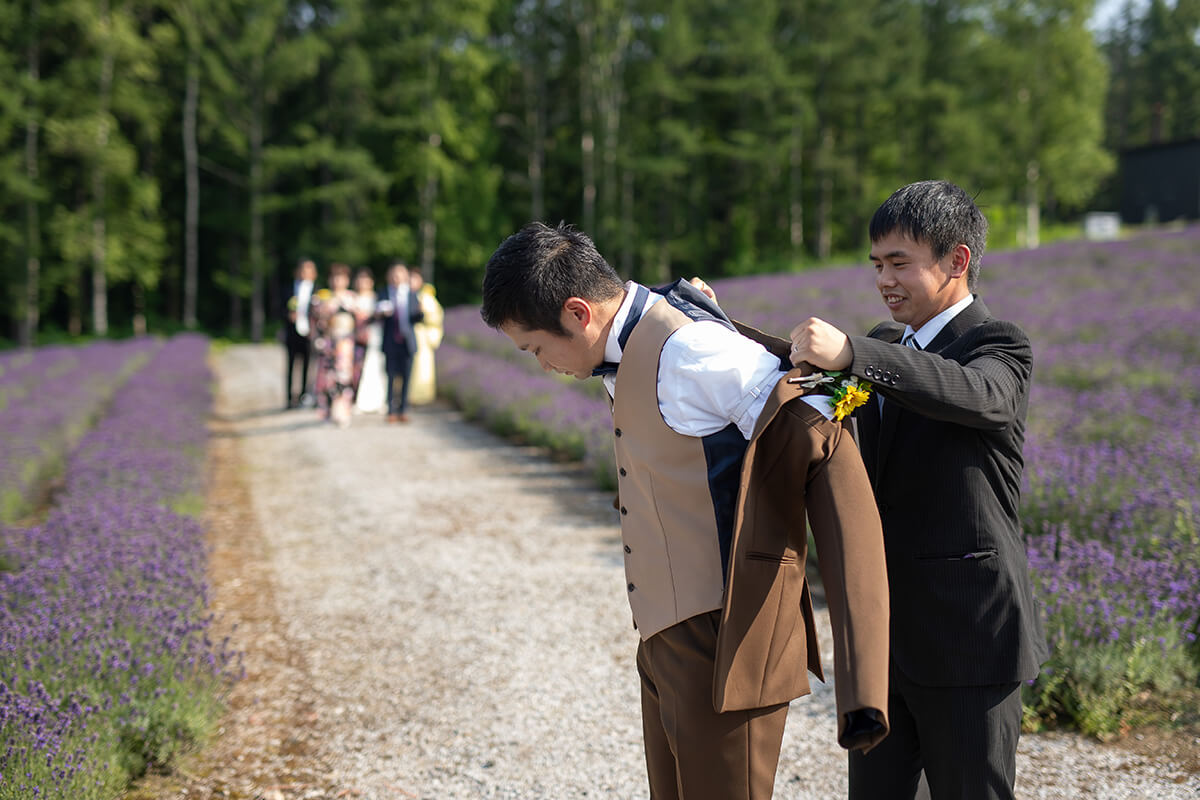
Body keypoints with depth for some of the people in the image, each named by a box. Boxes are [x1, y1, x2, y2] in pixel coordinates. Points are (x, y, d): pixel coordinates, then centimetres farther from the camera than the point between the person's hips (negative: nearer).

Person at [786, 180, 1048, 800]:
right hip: (879, 635, 7)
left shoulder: (998, 346, -9)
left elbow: (976, 395, -31)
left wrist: (850, 354, -44)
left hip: (967, 638, -7)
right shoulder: (881, 349, 16)